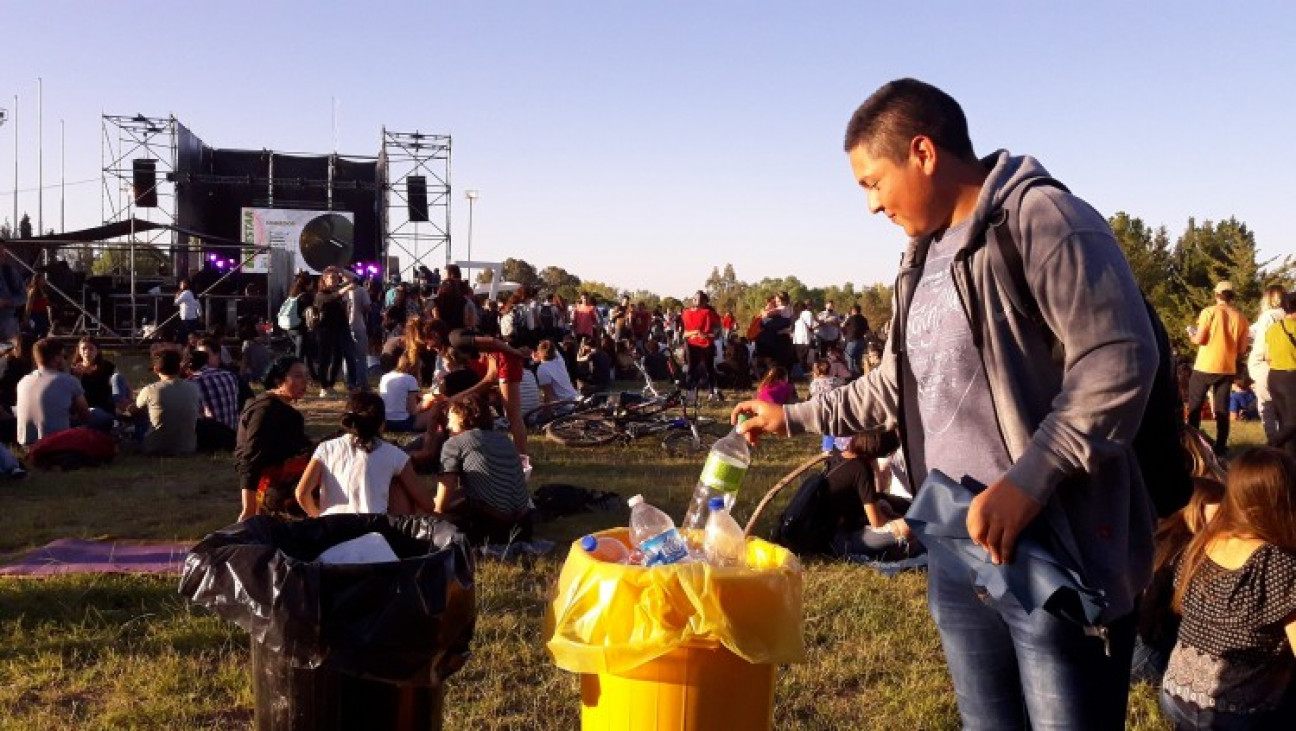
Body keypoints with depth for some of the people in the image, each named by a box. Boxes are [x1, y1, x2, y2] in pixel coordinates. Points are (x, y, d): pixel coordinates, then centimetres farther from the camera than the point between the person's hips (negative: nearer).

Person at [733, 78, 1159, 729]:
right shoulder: (925, 255, 16)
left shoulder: (1041, 218, -11)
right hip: (955, 550, 8)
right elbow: (900, 383, 26)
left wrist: (1028, 483, -24)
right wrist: (795, 416, 27)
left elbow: (1119, 359, -20)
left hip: (1054, 550, -8)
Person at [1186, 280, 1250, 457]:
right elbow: (1242, 349, 4)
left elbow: (1199, 340, -13)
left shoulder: (1209, 312, -8)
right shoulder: (1241, 318, 2)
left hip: (1205, 367, -3)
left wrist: (1192, 335, 8)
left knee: (1194, 406, 9)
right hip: (1227, 369, 3)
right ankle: (1221, 446, 6)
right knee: (1222, 408, 6)